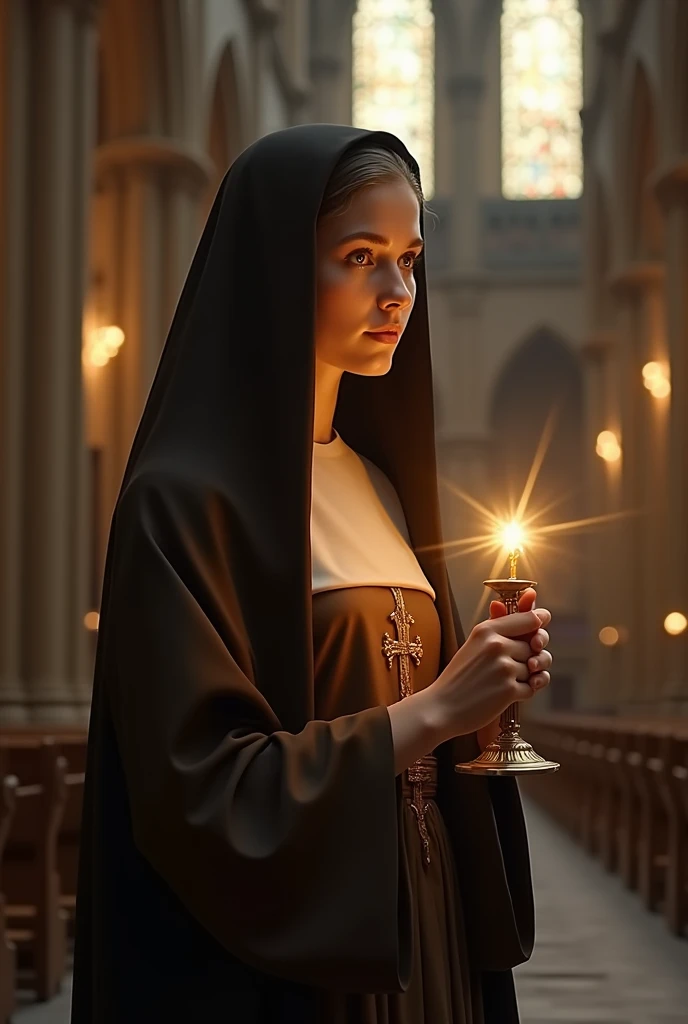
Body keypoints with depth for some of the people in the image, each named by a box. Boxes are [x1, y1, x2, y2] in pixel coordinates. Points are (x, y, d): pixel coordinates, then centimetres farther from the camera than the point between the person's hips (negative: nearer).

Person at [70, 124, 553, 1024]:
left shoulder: (381, 484, 10)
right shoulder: (186, 499, -14)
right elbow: (201, 793, -20)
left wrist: (480, 695, -2)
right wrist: (429, 709, -19)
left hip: (421, 926, 7)